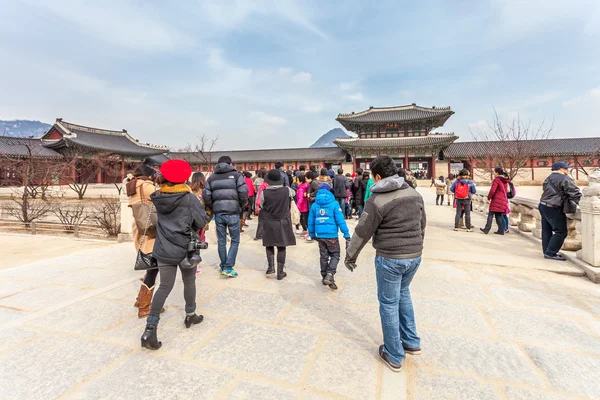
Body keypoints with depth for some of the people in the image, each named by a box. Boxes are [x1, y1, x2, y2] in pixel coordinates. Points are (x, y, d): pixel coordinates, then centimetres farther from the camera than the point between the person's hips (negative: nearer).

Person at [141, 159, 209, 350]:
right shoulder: (189, 198, -14)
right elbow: (202, 221, -11)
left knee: (164, 287, 9)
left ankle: (150, 329, 2)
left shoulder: (158, 197, 0)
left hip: (164, 250, 3)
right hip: (185, 248, -3)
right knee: (189, 282, 18)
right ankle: (190, 315, 36)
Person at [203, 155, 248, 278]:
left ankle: (223, 266, 25)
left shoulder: (211, 177, 12)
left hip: (218, 213, 4)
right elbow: (243, 193, -10)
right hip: (232, 212, -3)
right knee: (235, 241, 6)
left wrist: (213, 208, 14)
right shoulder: (236, 175, 2)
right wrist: (240, 206, 6)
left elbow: (206, 196, 3)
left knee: (221, 241, 14)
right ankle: (228, 268, 1)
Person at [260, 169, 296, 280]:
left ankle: (271, 267, 12)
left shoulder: (264, 193, -14)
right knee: (281, 247, 7)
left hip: (268, 223, 0)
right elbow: (293, 193, 13)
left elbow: (261, 206, 2)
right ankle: (280, 272, 13)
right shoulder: (287, 190, -11)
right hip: (283, 223, 0)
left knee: (269, 245, 19)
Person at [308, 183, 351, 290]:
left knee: (324, 256, 17)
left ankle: (324, 277, 25)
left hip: (320, 236, 4)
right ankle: (329, 276, -6)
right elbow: (341, 220, -10)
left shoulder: (314, 205, 4)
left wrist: (312, 235, 20)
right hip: (332, 235, -4)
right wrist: (347, 235, -8)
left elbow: (311, 221, 8)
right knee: (335, 256, 10)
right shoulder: (334, 204, -7)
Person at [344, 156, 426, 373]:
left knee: (389, 303, 9)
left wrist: (350, 257, 3)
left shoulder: (377, 200, -16)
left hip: (390, 259, -7)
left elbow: (362, 232, -11)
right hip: (415, 256, 7)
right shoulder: (414, 193, 4)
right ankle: (411, 342, 35)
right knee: (403, 293, 27)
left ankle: (394, 356, 23)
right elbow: (422, 223, 14)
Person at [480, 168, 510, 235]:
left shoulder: (496, 180, -12)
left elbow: (492, 190, -18)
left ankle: (486, 229, -5)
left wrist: (489, 197, -3)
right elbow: (505, 190, 18)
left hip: (496, 201, -8)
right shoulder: (505, 181, 14)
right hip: (503, 200, 8)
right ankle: (501, 230, 10)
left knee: (490, 215, -4)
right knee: (499, 216, 12)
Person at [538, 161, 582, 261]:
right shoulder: (565, 179, -10)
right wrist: (575, 202, 0)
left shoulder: (549, 178, 16)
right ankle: (550, 253, -2)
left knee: (547, 230, 13)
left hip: (543, 206, 9)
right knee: (561, 232, -2)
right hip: (553, 209, -9)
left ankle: (547, 252, 19)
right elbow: (575, 193, -15)